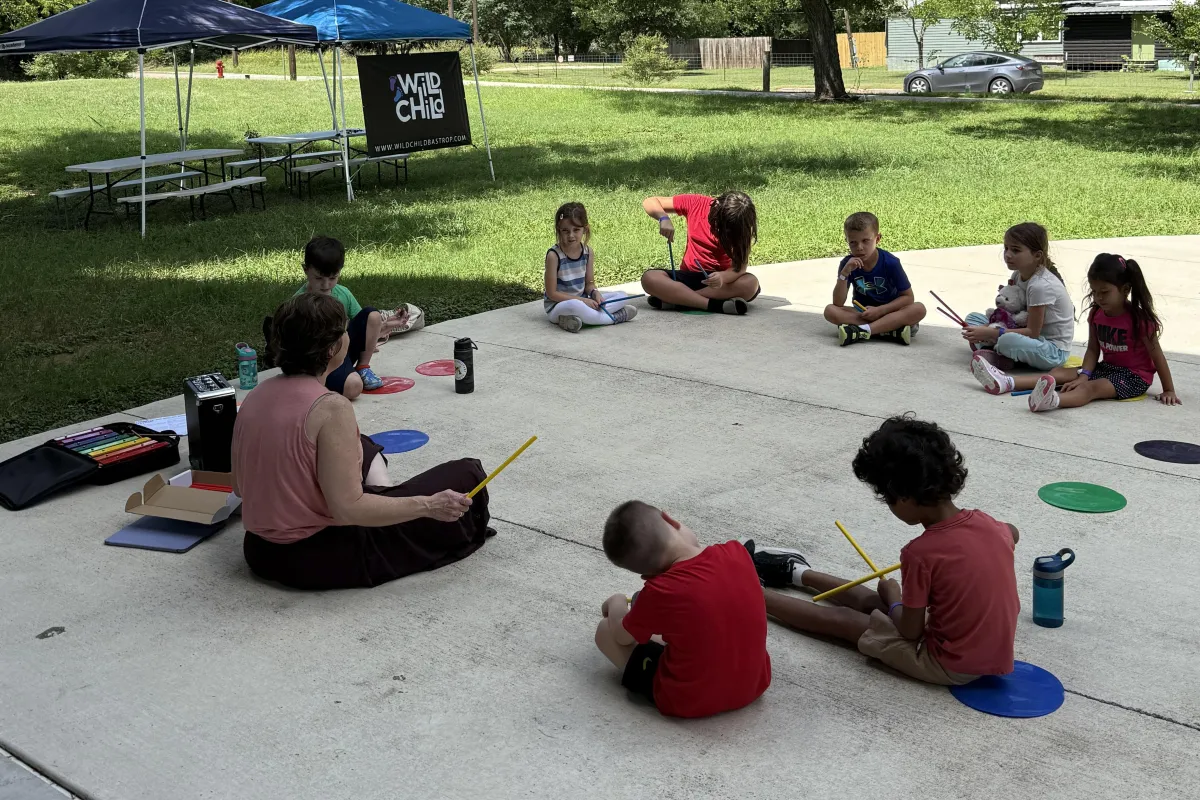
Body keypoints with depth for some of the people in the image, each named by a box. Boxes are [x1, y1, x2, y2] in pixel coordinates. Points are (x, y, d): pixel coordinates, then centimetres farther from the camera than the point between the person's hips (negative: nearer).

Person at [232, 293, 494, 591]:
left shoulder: (256, 396, -1)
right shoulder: (331, 408, -23)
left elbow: (240, 486, 8)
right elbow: (348, 509, -25)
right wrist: (428, 506, -16)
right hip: (322, 562, -8)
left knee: (364, 448, 30)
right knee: (465, 476, 3)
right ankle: (464, 533, 32)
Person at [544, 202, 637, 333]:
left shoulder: (588, 252, 0)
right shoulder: (554, 255, -16)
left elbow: (589, 283, 10)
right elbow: (551, 293, -15)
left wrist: (595, 293, -14)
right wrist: (582, 300, -20)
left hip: (583, 301, 7)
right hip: (557, 306, -7)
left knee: (621, 296, -5)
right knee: (575, 305, -41)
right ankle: (615, 317, -18)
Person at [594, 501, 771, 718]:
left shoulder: (661, 591, -24)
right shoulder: (736, 553, -13)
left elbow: (622, 636, -2)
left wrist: (616, 602, 17)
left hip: (689, 702, -5)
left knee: (605, 630, 9)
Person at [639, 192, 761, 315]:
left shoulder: (740, 228, -12)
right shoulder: (697, 203, -9)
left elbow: (740, 266, -21)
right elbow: (649, 202, -5)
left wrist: (723, 277, -43)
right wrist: (663, 218, -26)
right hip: (690, 276, 1)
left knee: (751, 283, -35)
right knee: (649, 278, -28)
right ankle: (717, 305, -36)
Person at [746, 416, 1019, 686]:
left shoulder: (921, 553, -27)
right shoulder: (985, 523, -6)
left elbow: (909, 631, -16)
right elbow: (1012, 533, 22)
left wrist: (893, 599, 5)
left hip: (950, 665, -7)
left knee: (837, 618, 9)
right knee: (868, 600, 26)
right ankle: (797, 573, 49)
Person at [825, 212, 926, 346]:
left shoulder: (890, 263, -15)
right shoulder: (847, 264, -10)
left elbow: (908, 297, -10)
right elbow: (838, 303, -16)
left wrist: (880, 310, -21)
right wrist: (844, 273, -29)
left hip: (889, 311, -1)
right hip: (862, 313, 1)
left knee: (919, 309, -30)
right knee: (830, 311, -26)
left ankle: (862, 331, -37)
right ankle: (892, 329, -33)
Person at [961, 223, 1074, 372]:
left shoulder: (1041, 285, -25)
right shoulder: (1018, 275, 2)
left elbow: (1033, 332, -23)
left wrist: (991, 333, -25)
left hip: (1054, 350, -9)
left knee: (1007, 341, -40)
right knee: (973, 317, 5)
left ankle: (994, 348, -6)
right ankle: (995, 351, -18)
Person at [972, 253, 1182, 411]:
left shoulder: (1138, 319, -17)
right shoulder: (1096, 313, 2)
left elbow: (1156, 354, -11)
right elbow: (1093, 349, 1)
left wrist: (1169, 390, -8)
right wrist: (1084, 375, -16)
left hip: (1134, 376, -7)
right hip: (1106, 367, 7)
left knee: (1093, 387, -34)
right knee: (1059, 372, -8)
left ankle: (1053, 400, -65)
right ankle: (1005, 383, -23)